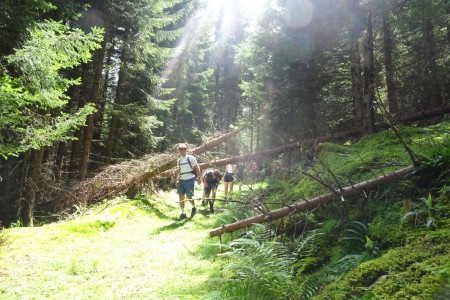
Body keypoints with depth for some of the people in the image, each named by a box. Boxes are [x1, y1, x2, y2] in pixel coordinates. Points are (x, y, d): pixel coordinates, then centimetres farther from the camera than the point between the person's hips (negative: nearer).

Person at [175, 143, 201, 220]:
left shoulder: (191, 158, -5)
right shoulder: (179, 160, 12)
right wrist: (176, 180, 8)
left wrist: (199, 178, -6)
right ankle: (183, 213, 9)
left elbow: (197, 168, -3)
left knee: (188, 196, -2)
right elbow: (178, 171, 16)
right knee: (181, 196, 0)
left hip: (189, 180, -6)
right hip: (181, 180, 6)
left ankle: (194, 207, 27)